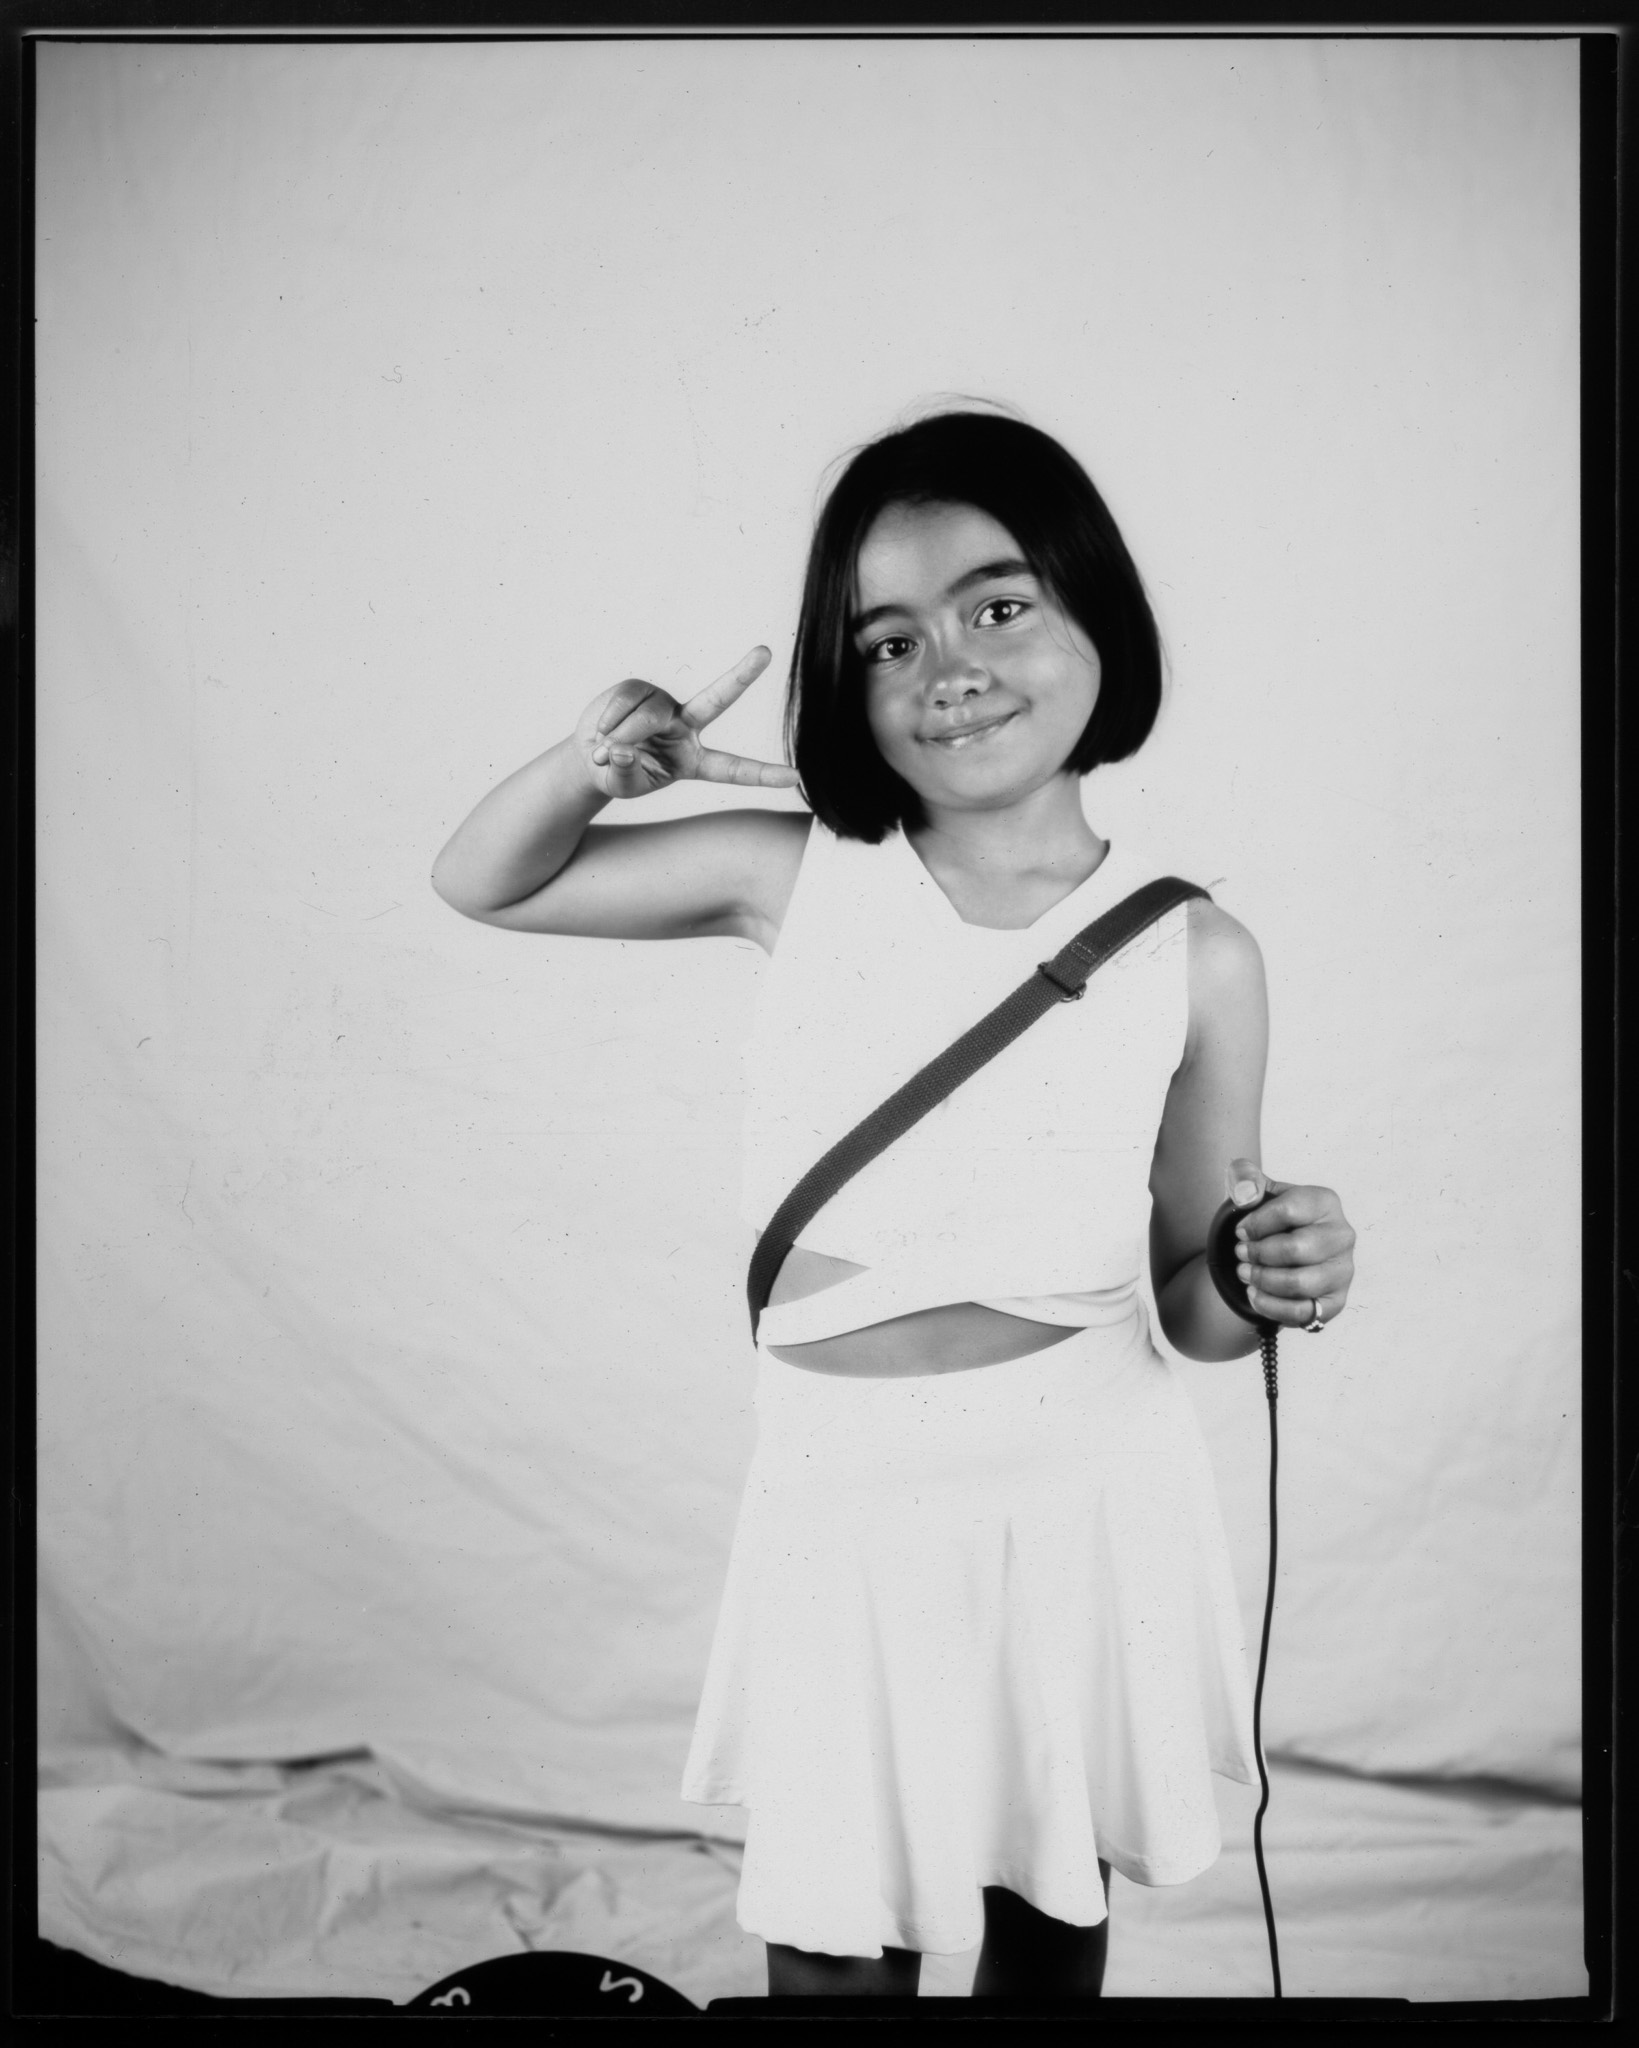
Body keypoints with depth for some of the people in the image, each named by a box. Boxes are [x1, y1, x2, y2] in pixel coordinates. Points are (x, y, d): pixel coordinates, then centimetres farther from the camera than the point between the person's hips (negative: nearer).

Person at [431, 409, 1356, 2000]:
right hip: (844, 1507, 0)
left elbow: (1191, 1313, 3)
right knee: (829, 1950, 9)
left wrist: (1274, 1280, -18)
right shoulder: (800, 876, -6)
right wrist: (587, 766, -14)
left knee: (1050, 1936, 20)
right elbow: (481, 887, 5)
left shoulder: (1196, 959, -6)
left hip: (1089, 1496, 1)